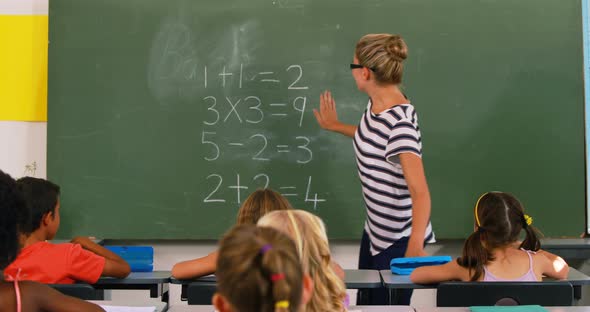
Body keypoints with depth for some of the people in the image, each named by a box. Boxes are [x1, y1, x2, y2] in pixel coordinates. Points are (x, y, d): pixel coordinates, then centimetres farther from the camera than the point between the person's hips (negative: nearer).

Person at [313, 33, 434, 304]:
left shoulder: (400, 122, -28)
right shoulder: (375, 103, -1)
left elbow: (420, 192, -34)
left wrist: (415, 247, -44)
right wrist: (335, 126, 33)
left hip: (399, 238, -9)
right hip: (375, 228, 9)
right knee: (365, 302, 20)